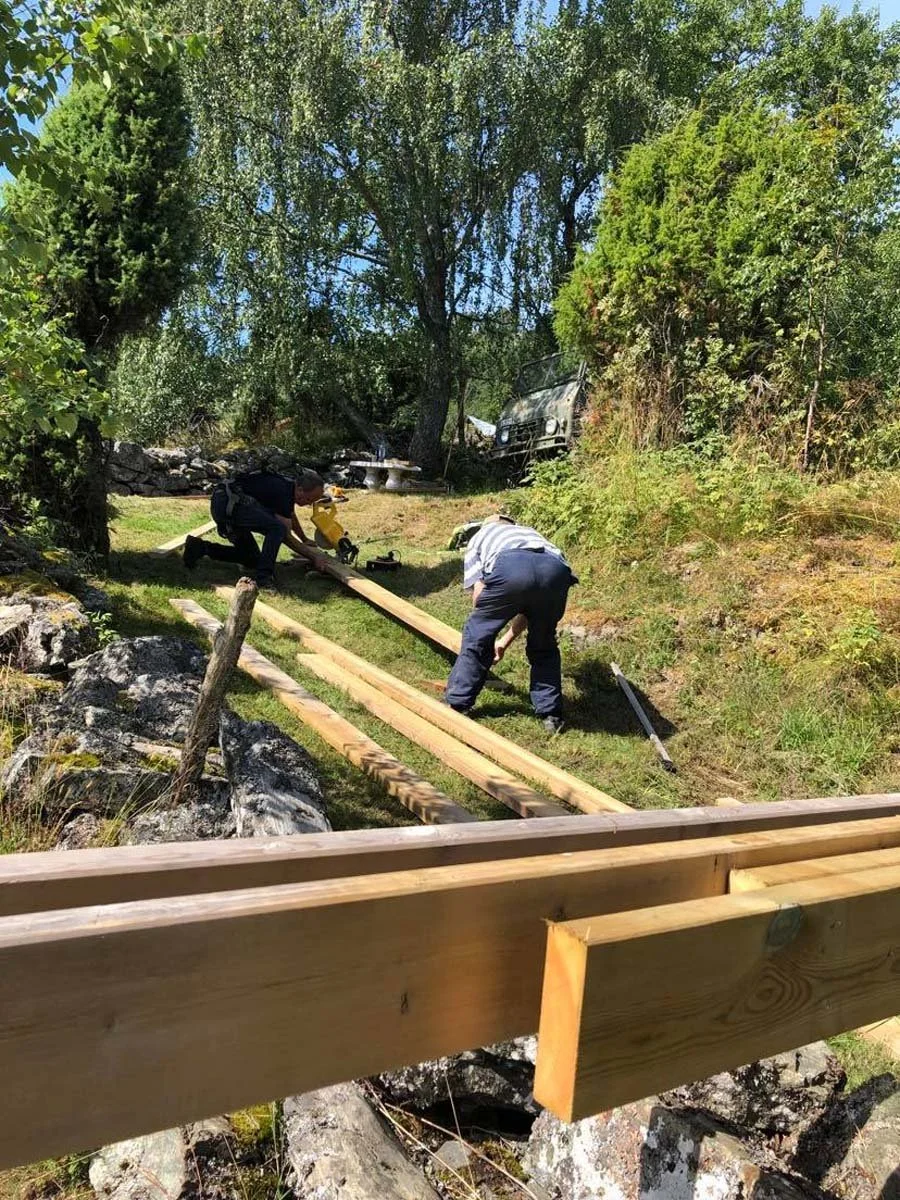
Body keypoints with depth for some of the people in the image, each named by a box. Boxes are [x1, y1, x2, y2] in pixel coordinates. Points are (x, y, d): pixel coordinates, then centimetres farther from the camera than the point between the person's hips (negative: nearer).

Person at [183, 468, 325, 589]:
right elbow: (285, 535, -15)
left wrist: (305, 540, 44)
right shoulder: (283, 492, -18)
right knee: (277, 528, -24)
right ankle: (264, 576, -20)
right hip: (228, 503, -11)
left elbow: (292, 517, 33)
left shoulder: (288, 486, 12)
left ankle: (200, 547, 12)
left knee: (252, 559, 15)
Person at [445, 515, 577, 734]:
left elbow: (479, 592, 22)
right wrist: (506, 640, 52)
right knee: (543, 645, 25)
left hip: (511, 568, -3)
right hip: (556, 570, 3)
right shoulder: (529, 533, 45)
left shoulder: (479, 537, 37)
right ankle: (551, 714, 27)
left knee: (477, 638, 18)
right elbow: (530, 606, 42)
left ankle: (456, 704, 27)